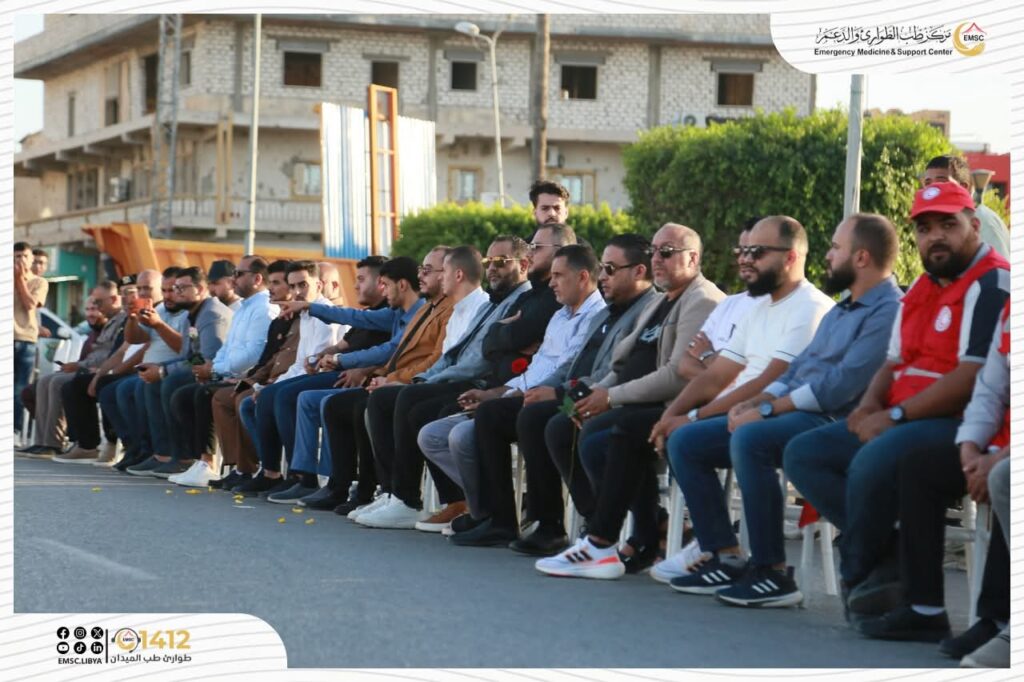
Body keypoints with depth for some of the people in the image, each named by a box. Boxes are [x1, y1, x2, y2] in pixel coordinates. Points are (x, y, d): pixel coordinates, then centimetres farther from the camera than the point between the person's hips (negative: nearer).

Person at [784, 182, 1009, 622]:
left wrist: (896, 415, -18)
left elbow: (975, 375, -20)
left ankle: (857, 576, -11)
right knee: (803, 454, -1)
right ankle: (892, 554, -14)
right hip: (899, 422, 10)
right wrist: (870, 404, -1)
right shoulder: (922, 288, 19)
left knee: (873, 461, -35)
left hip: (958, 424, -10)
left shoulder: (992, 284, -11)